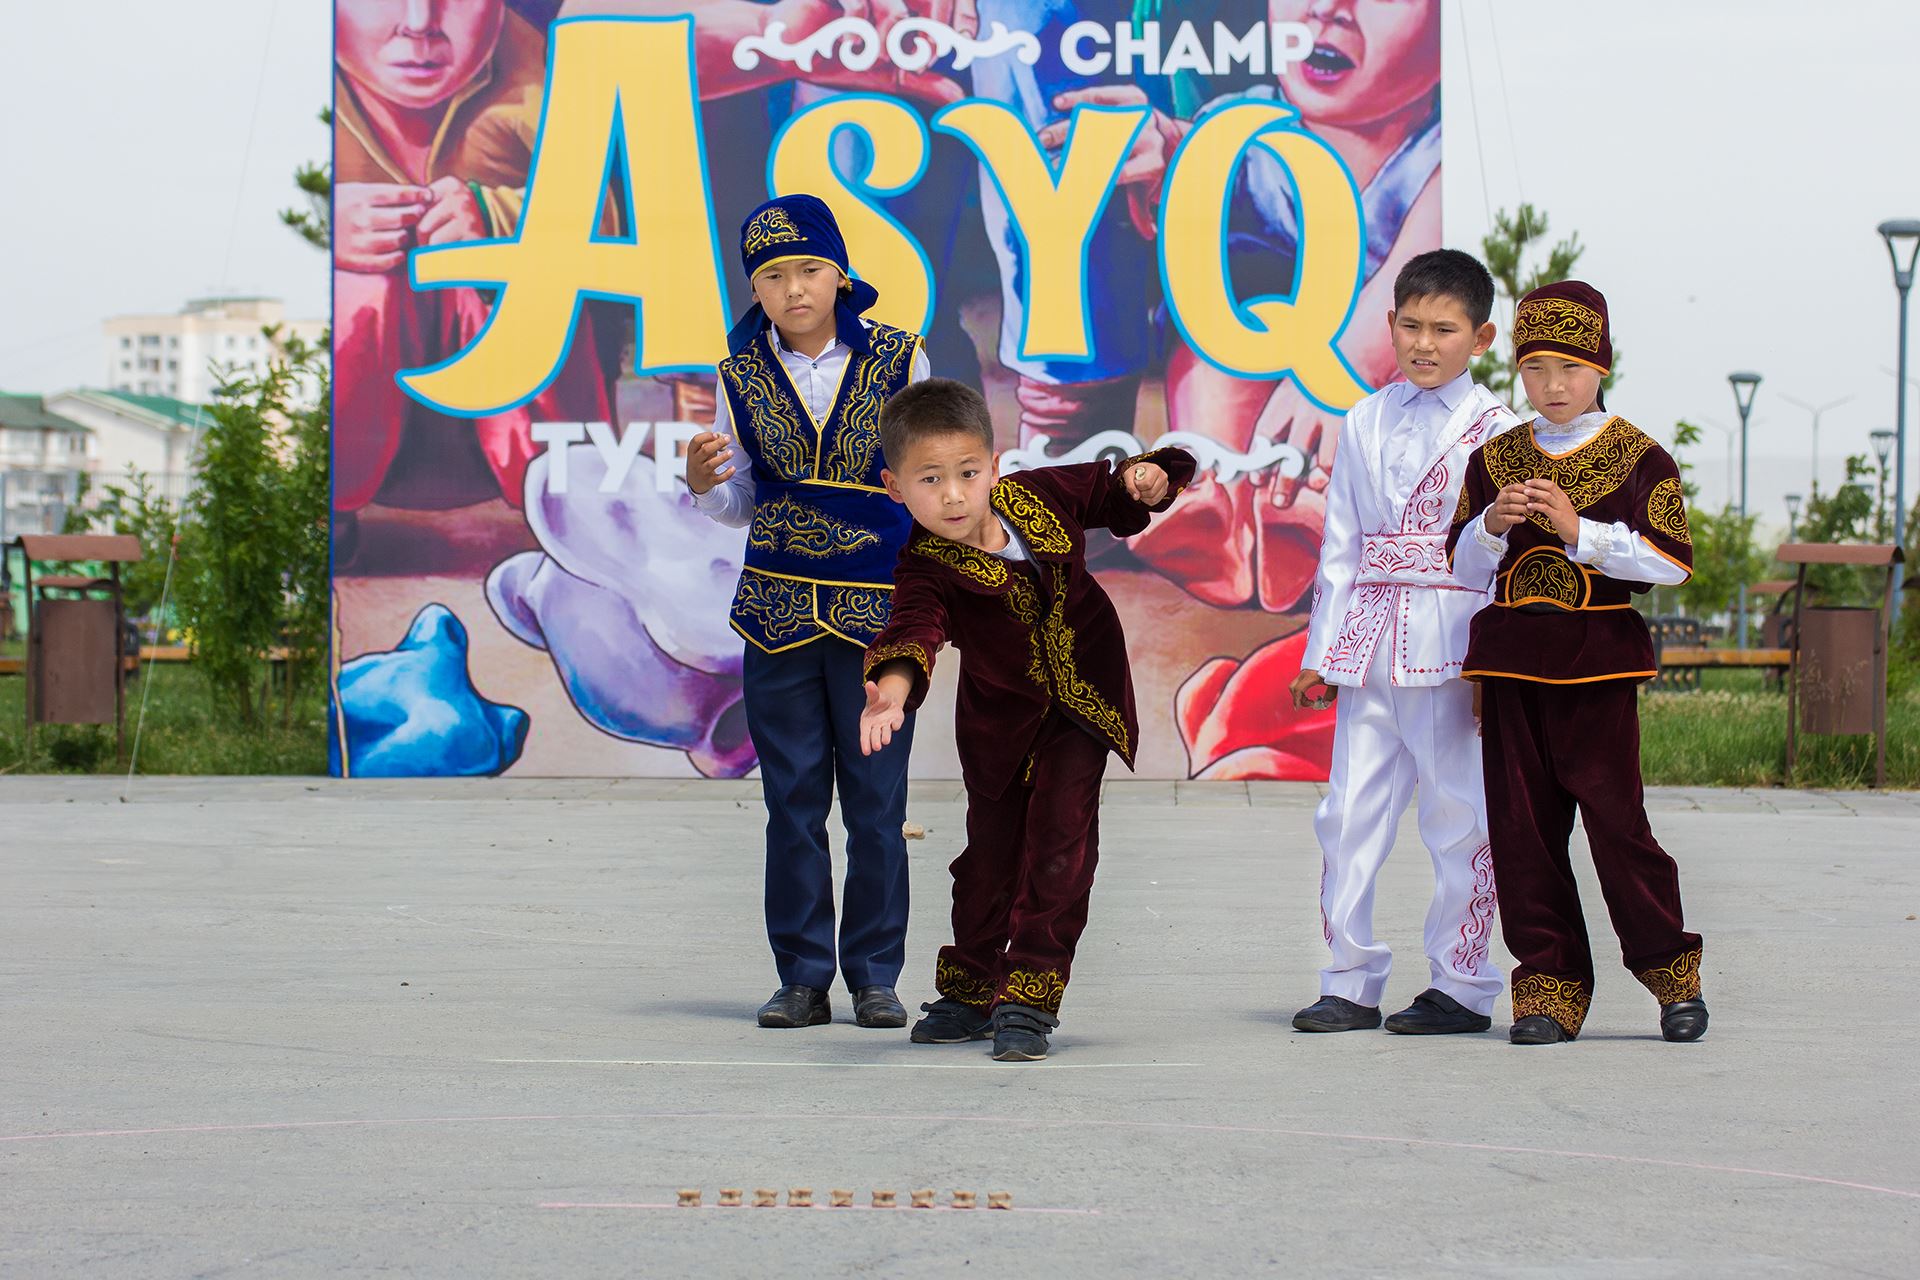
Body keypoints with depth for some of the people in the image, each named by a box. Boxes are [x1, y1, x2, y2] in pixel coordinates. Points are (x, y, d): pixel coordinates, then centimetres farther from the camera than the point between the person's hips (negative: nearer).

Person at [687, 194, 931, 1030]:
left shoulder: (898, 361, 1)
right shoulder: (743, 375, 6)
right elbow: (742, 505, 12)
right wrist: (702, 484, -8)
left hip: (878, 607, -2)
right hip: (778, 608, 2)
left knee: (877, 799, 1)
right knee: (793, 800, 4)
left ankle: (875, 976, 10)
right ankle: (803, 977, 11)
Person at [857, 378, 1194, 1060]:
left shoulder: (1043, 494, -17)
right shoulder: (926, 568, -28)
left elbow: (1112, 495, 2)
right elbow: (914, 627, -48)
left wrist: (1144, 479, -22)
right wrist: (892, 692, -68)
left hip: (1082, 701, 1)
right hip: (1000, 715, -1)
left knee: (1061, 837, -10)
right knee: (991, 848, 11)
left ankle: (1029, 996, -4)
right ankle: (970, 990, 31)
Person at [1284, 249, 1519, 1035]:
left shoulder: (1495, 431, 0)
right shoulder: (1367, 423, 14)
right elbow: (1340, 544, 14)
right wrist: (1321, 650, 11)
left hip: (1452, 641, -4)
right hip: (1369, 639, 4)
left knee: (1459, 815, 0)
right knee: (1350, 811, 4)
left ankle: (1461, 987, 10)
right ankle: (1350, 984, 12)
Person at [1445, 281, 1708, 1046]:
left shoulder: (1637, 457, 0)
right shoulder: (1495, 459, 10)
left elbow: (1672, 562, -9)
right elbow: (1465, 570, 12)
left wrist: (1580, 529, -17)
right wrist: (1492, 525, -8)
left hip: (1597, 656, -4)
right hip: (1512, 654, 4)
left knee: (1613, 811, -6)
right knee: (1522, 822, 2)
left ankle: (1672, 972, 10)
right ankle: (1549, 983, 10)